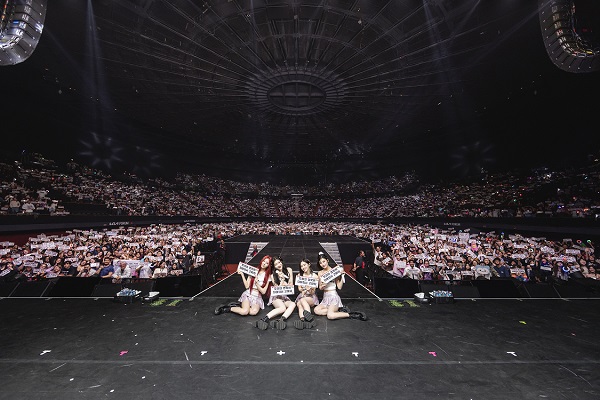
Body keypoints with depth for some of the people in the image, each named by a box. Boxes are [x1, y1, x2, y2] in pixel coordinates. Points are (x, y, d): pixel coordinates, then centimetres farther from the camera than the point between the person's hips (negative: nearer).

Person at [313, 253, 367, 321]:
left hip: (333, 296, -5)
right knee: (316, 310, -21)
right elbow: (320, 288, 10)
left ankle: (350, 314, -11)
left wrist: (342, 276, -17)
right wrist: (322, 286, -13)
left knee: (330, 316, -28)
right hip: (325, 297, 6)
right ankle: (337, 310, -10)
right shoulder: (320, 273, 6)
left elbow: (339, 287, -7)